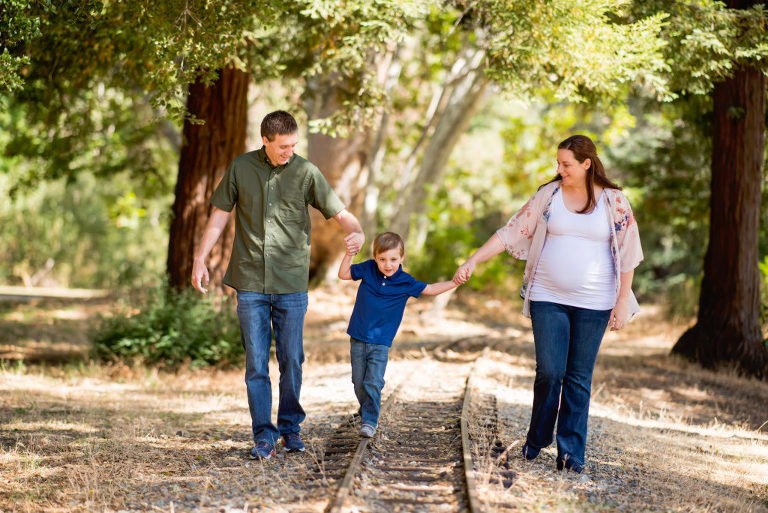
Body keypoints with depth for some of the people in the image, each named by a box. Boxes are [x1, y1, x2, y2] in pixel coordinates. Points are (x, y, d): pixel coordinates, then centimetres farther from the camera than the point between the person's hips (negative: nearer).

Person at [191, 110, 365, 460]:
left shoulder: (306, 173, 0)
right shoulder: (241, 168, 3)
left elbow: (340, 212, -3)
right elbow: (220, 215, 10)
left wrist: (358, 233, -25)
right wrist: (200, 260, 6)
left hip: (291, 284, 0)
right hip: (250, 283, 0)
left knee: (291, 360, 4)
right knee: (256, 363, -1)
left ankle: (290, 427, 21)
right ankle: (263, 436, 4)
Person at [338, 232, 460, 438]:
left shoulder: (405, 282, -4)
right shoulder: (368, 269, -2)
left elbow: (429, 289, 5)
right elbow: (344, 274, 8)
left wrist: (455, 282, -4)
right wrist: (349, 255, -7)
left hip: (381, 342, -2)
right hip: (358, 339, 2)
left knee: (373, 383, -12)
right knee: (359, 382, 7)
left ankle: (370, 420, -2)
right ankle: (366, 415, 25)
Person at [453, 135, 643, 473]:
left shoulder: (614, 201, 0)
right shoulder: (548, 195, 3)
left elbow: (627, 254, 2)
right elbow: (512, 232, 4)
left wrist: (623, 301, -3)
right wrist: (473, 261, -2)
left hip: (593, 304, -1)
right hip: (547, 298, 1)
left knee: (579, 378, 2)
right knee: (549, 372, -6)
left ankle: (571, 452, 8)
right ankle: (536, 439, 17)